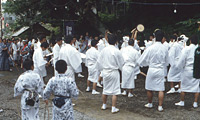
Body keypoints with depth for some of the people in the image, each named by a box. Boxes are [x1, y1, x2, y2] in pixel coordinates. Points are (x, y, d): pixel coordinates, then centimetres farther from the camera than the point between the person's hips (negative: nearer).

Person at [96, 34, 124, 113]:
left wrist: (101, 69, 19)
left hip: (105, 72, 4)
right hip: (114, 72, -4)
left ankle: (104, 105, 32)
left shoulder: (104, 50, -4)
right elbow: (121, 63, -6)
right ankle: (113, 108, 5)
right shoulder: (117, 51, -15)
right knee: (115, 91, 3)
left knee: (105, 89, 19)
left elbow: (99, 62, 4)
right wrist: (120, 68, 16)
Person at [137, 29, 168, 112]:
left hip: (152, 69, -2)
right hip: (161, 70, 2)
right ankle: (160, 106, 5)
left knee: (149, 88, 14)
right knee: (161, 89, 5)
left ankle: (150, 104, 28)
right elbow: (166, 61, 10)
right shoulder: (165, 49, -5)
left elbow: (142, 60, -4)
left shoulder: (150, 48, -14)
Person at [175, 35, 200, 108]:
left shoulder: (186, 49, -10)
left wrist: (180, 66, 6)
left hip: (187, 70, -1)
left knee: (184, 86, 10)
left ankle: (182, 102, 18)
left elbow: (182, 59, -10)